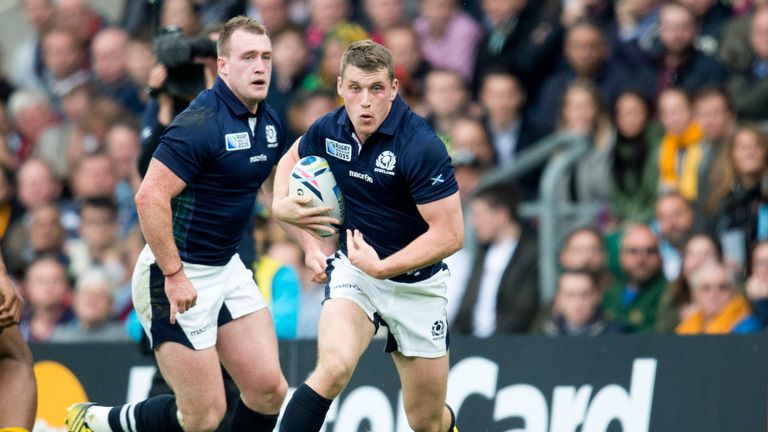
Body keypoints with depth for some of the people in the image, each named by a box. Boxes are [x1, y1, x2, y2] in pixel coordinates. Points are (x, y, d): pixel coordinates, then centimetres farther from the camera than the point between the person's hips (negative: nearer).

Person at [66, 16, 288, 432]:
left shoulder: (269, 122, 6)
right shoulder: (202, 123, -21)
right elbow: (149, 197, -26)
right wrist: (173, 273, -25)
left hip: (227, 268, 8)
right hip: (178, 277, -8)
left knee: (268, 389, 1)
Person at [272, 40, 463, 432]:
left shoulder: (421, 146, -24)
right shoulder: (328, 130, -9)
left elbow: (450, 235, -23)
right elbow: (292, 160, 16)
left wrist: (382, 267, -27)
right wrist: (308, 242, 5)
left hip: (417, 280, -2)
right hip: (353, 267, 2)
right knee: (333, 367, -29)